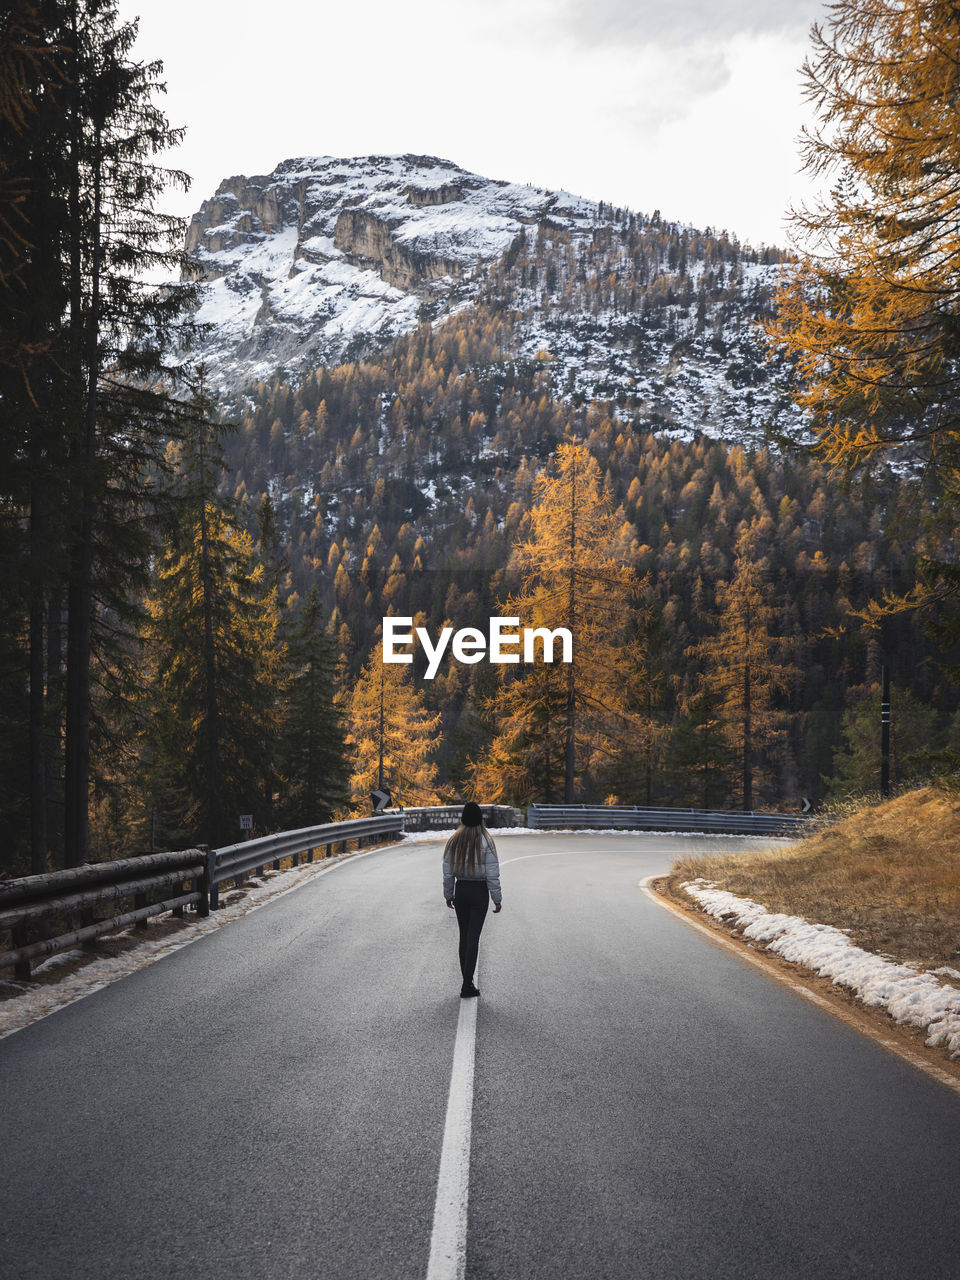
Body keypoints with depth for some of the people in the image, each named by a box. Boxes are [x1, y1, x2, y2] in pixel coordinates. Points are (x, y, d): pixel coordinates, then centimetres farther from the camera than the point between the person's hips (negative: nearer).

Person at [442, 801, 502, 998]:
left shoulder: (453, 841, -1)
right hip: (480, 891, -3)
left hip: (461, 890, 3)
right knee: (473, 936, -2)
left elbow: (448, 872, 4)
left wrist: (449, 894, 15)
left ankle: (466, 980, 17)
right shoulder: (486, 842, -11)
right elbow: (492, 874, -10)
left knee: (464, 935, 13)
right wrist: (497, 898, -2)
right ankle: (468, 983, -8)